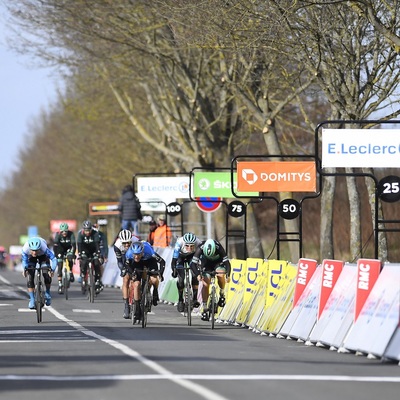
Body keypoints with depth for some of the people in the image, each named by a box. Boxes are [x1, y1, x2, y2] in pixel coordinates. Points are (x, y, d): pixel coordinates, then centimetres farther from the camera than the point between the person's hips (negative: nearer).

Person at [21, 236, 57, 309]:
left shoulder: (44, 248, -43)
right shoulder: (25, 249, -39)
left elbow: (54, 259, -45)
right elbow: (24, 261, -28)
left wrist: (52, 270, -61)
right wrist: (25, 268, -50)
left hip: (42, 255, -1)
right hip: (31, 257, 1)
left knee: (47, 274, -18)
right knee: (30, 277, -13)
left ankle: (47, 293, 9)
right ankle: (32, 299, -2)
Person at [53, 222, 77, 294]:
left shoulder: (71, 234, -27)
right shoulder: (58, 234, -26)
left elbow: (74, 244, -35)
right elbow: (55, 245, -34)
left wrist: (73, 254, -47)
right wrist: (56, 254, -46)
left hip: (68, 249, 0)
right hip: (60, 249, 0)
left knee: (70, 258, -30)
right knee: (60, 266, -11)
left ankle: (71, 273, -3)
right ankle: (60, 285, -8)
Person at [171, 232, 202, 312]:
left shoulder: (198, 243, -36)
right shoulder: (179, 242, -40)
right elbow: (174, 258, -39)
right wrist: (174, 270, -48)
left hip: (192, 256, 1)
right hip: (181, 257, -1)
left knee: (195, 276, -18)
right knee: (181, 279, -13)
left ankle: (195, 299, -6)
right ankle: (180, 299, 6)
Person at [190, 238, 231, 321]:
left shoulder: (219, 248, -35)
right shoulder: (200, 249, -33)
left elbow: (227, 262, -36)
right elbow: (193, 264, -33)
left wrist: (228, 275, -53)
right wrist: (198, 274, -50)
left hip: (218, 262, -1)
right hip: (206, 264, 1)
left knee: (220, 275, -32)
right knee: (205, 284, -14)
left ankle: (222, 294, -4)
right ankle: (204, 310, -6)